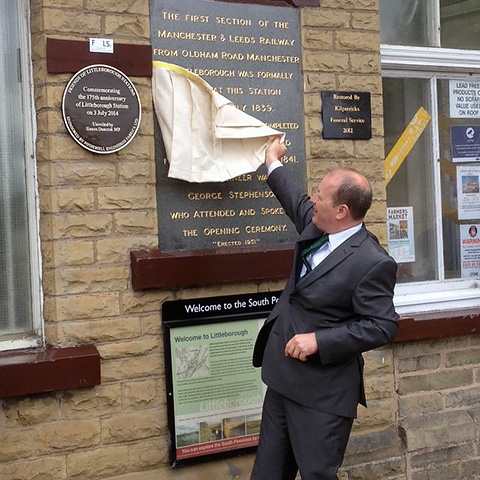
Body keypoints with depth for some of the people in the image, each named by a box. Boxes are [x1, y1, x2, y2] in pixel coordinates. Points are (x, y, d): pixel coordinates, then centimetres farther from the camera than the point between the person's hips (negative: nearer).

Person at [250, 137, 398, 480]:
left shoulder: (373, 262, -20)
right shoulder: (317, 226, 3)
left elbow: (383, 326, -20)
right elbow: (296, 201, 25)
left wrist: (319, 341, -24)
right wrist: (273, 163, 37)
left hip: (322, 394, -9)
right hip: (284, 380, 9)